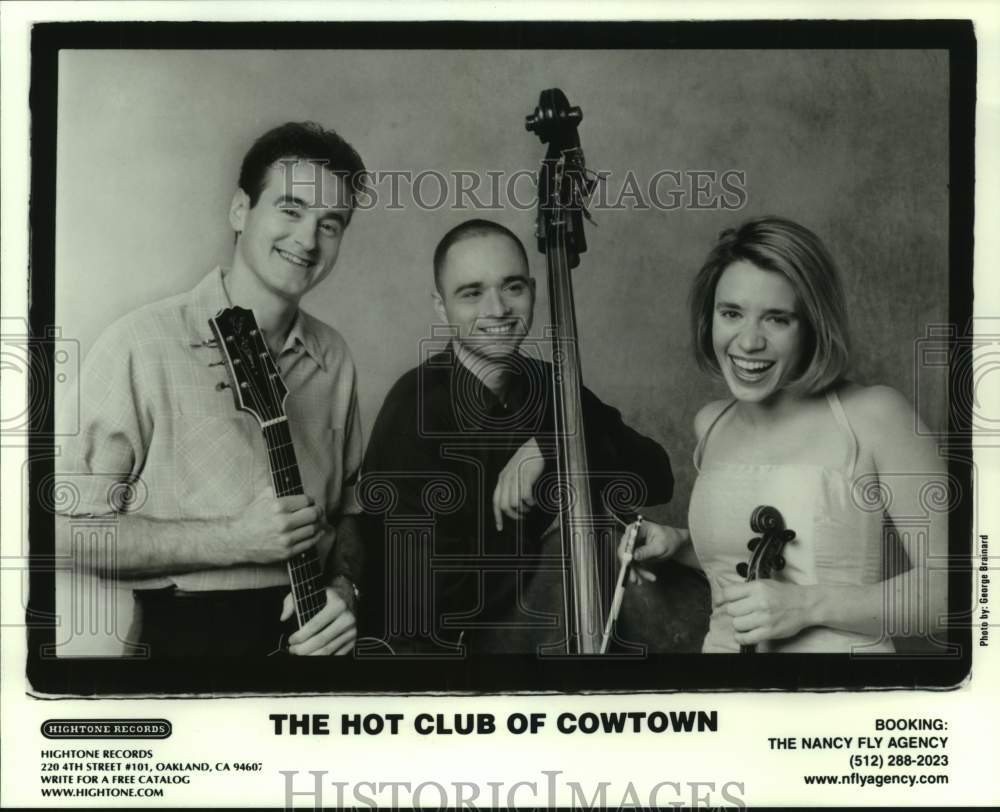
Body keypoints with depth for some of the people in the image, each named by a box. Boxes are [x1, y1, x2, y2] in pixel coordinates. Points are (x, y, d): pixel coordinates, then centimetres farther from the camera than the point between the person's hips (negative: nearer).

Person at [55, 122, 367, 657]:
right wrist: (232, 540, -15)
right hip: (188, 636, -4)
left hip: (313, 634, 5)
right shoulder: (140, 345, -9)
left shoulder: (333, 357, 7)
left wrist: (342, 588, -2)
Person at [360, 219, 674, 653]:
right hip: (439, 640, -5)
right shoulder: (418, 409, -18)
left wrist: (550, 448, -19)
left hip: (513, 605, 5)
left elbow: (656, 478, -8)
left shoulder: (549, 387, -1)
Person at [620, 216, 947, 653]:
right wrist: (679, 544, 6)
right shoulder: (710, 425, 7)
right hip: (720, 643, 4)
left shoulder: (874, 415, -7)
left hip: (841, 648, -3)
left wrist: (809, 604, -16)